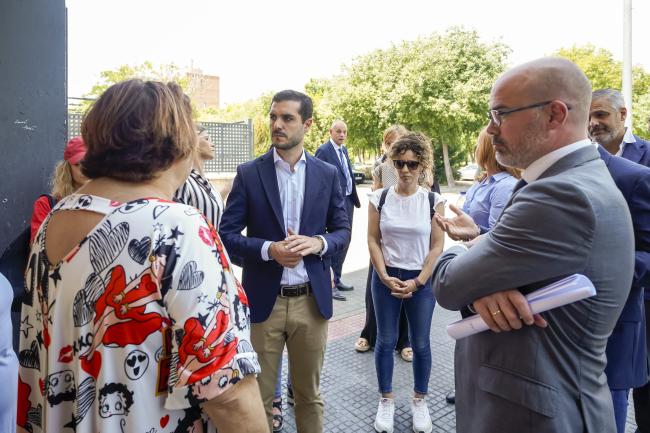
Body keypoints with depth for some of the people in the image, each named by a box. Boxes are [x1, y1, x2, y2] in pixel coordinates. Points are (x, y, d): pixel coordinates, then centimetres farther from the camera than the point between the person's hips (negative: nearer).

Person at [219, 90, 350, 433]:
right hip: (264, 300, -1)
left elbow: (343, 231, 6)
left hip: (311, 300, 2)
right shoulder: (249, 173, -3)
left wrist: (319, 243, -16)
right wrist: (269, 249, -20)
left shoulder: (328, 174, 2)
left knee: (309, 394, 19)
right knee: (258, 396, 14)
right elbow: (226, 234, -4)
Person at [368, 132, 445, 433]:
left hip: (422, 281, 0)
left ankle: (419, 400, 31)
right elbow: (373, 240, -1)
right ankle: (386, 400, 28)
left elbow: (437, 246, -4)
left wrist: (417, 282, -10)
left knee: (420, 344, 10)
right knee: (386, 341, 10)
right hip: (386, 278, 1)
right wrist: (385, 276, -10)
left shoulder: (434, 201, -5)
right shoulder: (379, 198, -3)